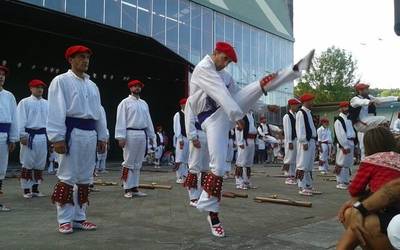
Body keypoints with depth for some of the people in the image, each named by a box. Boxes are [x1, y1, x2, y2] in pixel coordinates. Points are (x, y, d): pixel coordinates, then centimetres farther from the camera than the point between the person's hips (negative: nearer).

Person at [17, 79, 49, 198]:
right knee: (27, 164, -3)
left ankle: (35, 189, 19)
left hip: (43, 136, 5)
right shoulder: (25, 102, -1)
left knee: (40, 165, 9)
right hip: (30, 135, -5)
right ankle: (26, 190, 4)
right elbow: (21, 120, -7)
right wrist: (22, 135, -14)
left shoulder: (47, 104, 14)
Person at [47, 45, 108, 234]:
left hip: (90, 134, 7)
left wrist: (102, 136, 15)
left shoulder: (92, 85, 19)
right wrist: (58, 138, -16)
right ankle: (65, 220, 5)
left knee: (85, 177, 9)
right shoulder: (61, 81, 0)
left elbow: (99, 112, 19)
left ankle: (79, 217, 18)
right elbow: (56, 111, -9)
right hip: (72, 132, -6)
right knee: (67, 176, -4)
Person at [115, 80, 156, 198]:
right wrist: (121, 137, -15)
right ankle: (127, 189, 0)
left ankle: (135, 188, 15)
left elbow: (148, 120, 19)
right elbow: (121, 120, -7)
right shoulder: (125, 102, 0)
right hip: (130, 134, -6)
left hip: (142, 134, 6)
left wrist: (151, 136, 15)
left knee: (138, 163, 9)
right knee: (128, 163, -4)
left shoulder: (144, 103, 19)